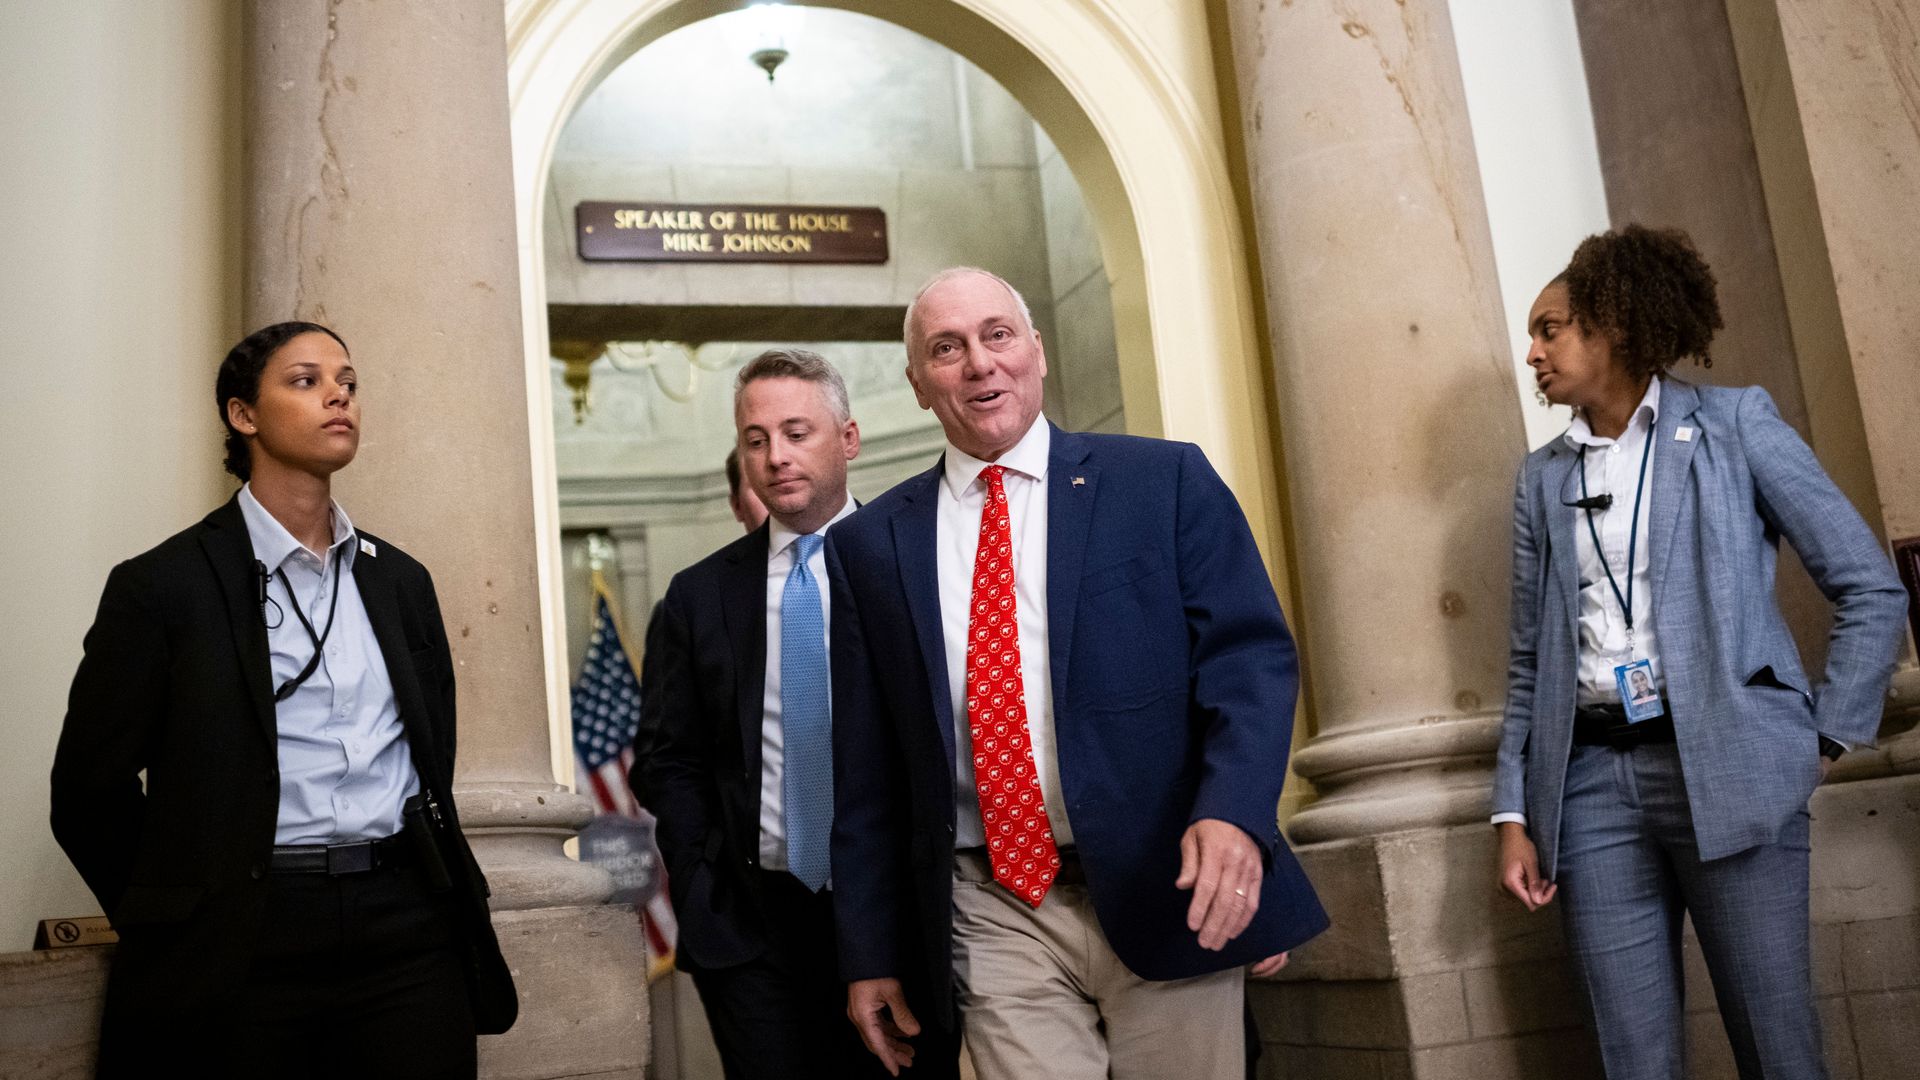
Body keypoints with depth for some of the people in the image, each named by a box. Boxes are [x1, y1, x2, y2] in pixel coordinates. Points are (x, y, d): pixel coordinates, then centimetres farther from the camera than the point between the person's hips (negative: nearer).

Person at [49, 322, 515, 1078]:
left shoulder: (401, 581, 12)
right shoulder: (165, 586, -3)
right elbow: (91, 790, 0)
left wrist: (425, 873, 12)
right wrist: (181, 928, 4)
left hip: (408, 927, 4)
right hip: (245, 947, -3)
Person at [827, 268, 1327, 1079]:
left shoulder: (1165, 481, 2)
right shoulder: (868, 545, 7)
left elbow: (1251, 656, -4)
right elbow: (864, 767, 8)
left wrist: (1234, 813, -22)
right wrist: (870, 954, 7)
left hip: (1165, 896, -1)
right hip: (996, 920, 1)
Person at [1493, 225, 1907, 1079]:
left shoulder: (1733, 423, 4)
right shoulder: (1541, 479, 13)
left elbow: (1872, 589, 3)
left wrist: (1825, 739, -2)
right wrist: (1514, 813, 7)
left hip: (1725, 765, -3)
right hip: (1592, 780, 3)